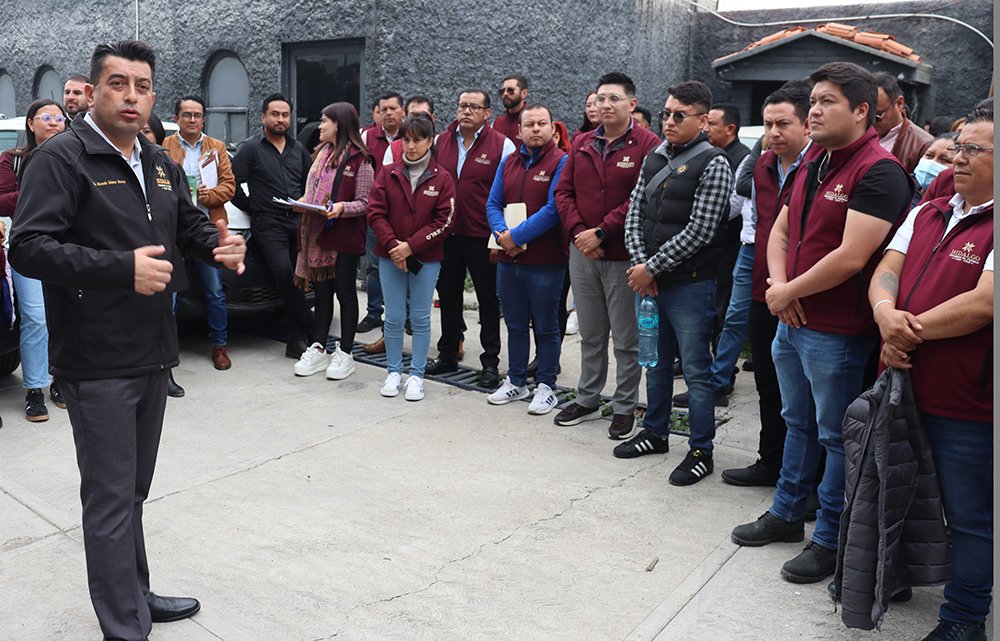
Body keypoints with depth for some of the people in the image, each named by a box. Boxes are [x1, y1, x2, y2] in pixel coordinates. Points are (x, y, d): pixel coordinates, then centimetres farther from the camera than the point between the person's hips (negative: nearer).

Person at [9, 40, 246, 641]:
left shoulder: (162, 163, 13)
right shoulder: (62, 158, -11)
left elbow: (190, 222, 25)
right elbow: (29, 247, -20)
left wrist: (218, 244, 2)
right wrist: (121, 269, -28)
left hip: (153, 354, 8)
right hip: (99, 362, -8)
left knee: (133, 490, 20)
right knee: (111, 499, 0)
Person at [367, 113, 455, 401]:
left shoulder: (442, 178, -3)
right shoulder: (388, 175, 3)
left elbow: (444, 221, -8)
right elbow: (375, 213, -1)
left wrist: (411, 246, -14)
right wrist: (392, 245, -14)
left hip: (426, 259, -1)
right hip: (390, 257, 2)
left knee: (420, 318, 5)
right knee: (394, 318, 7)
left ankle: (416, 375, 15)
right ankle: (394, 372, 20)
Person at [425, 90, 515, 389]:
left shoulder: (502, 145, -5)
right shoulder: (440, 141, 8)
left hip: (483, 237, -4)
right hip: (445, 234, 5)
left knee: (488, 299, 6)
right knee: (448, 294, 14)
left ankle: (491, 362, 16)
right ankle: (447, 354, 29)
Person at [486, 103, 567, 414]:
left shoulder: (561, 163, -8)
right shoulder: (508, 163, 12)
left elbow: (553, 209, -17)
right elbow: (493, 203, 9)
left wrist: (516, 235, -18)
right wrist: (502, 233, -10)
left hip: (545, 263, -6)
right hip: (508, 260, 6)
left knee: (546, 327, 6)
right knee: (515, 325, 16)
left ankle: (546, 386, 18)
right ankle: (516, 381, 29)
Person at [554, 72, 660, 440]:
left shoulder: (647, 145, -8)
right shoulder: (582, 144, 10)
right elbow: (564, 192, 8)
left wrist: (600, 233, -17)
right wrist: (577, 231, -7)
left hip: (623, 256, -5)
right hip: (582, 254, 5)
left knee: (627, 340, 5)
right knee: (590, 335, 17)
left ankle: (624, 407, 18)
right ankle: (587, 400, 29)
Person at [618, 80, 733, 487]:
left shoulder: (713, 163, -10)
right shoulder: (654, 158, 10)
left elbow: (699, 231, -17)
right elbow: (635, 214, 8)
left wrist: (652, 267, -14)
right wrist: (639, 264, -6)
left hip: (690, 284, -7)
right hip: (649, 280, 7)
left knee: (696, 370, 2)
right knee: (656, 361, 19)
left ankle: (701, 452, 15)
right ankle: (655, 433, 35)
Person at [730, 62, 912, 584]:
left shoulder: (878, 172, -18)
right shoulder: (813, 162, 10)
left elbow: (850, 257, -25)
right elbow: (780, 232, 13)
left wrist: (788, 292, -13)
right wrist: (778, 286, -5)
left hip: (836, 333, -8)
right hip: (792, 321, 8)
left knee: (837, 436, 6)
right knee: (798, 423, 21)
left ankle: (830, 539, 21)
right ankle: (786, 514, 37)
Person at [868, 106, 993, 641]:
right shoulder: (927, 215, 11)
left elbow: (983, 303, -23)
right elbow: (884, 273, 5)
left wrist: (909, 332, -15)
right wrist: (886, 312, -17)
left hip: (968, 404, -7)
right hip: (909, 388, 7)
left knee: (968, 516, 9)